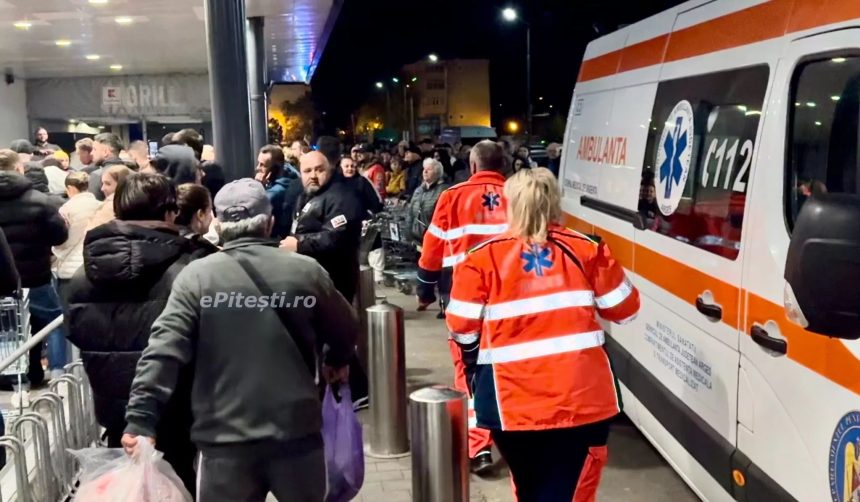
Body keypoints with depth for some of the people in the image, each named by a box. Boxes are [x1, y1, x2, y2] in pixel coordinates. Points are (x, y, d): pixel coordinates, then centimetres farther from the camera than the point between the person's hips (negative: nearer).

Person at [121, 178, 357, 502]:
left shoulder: (196, 276, -6)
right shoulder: (305, 271, -2)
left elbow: (164, 351, -14)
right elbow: (345, 330, 11)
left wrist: (141, 419, -12)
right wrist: (337, 362, 31)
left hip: (226, 439, -1)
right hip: (297, 431, 1)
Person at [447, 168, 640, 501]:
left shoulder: (484, 257, -4)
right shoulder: (586, 250, 1)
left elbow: (462, 326, -1)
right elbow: (624, 310, 8)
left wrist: (473, 359, 20)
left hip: (514, 403, 0)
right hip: (582, 398, 0)